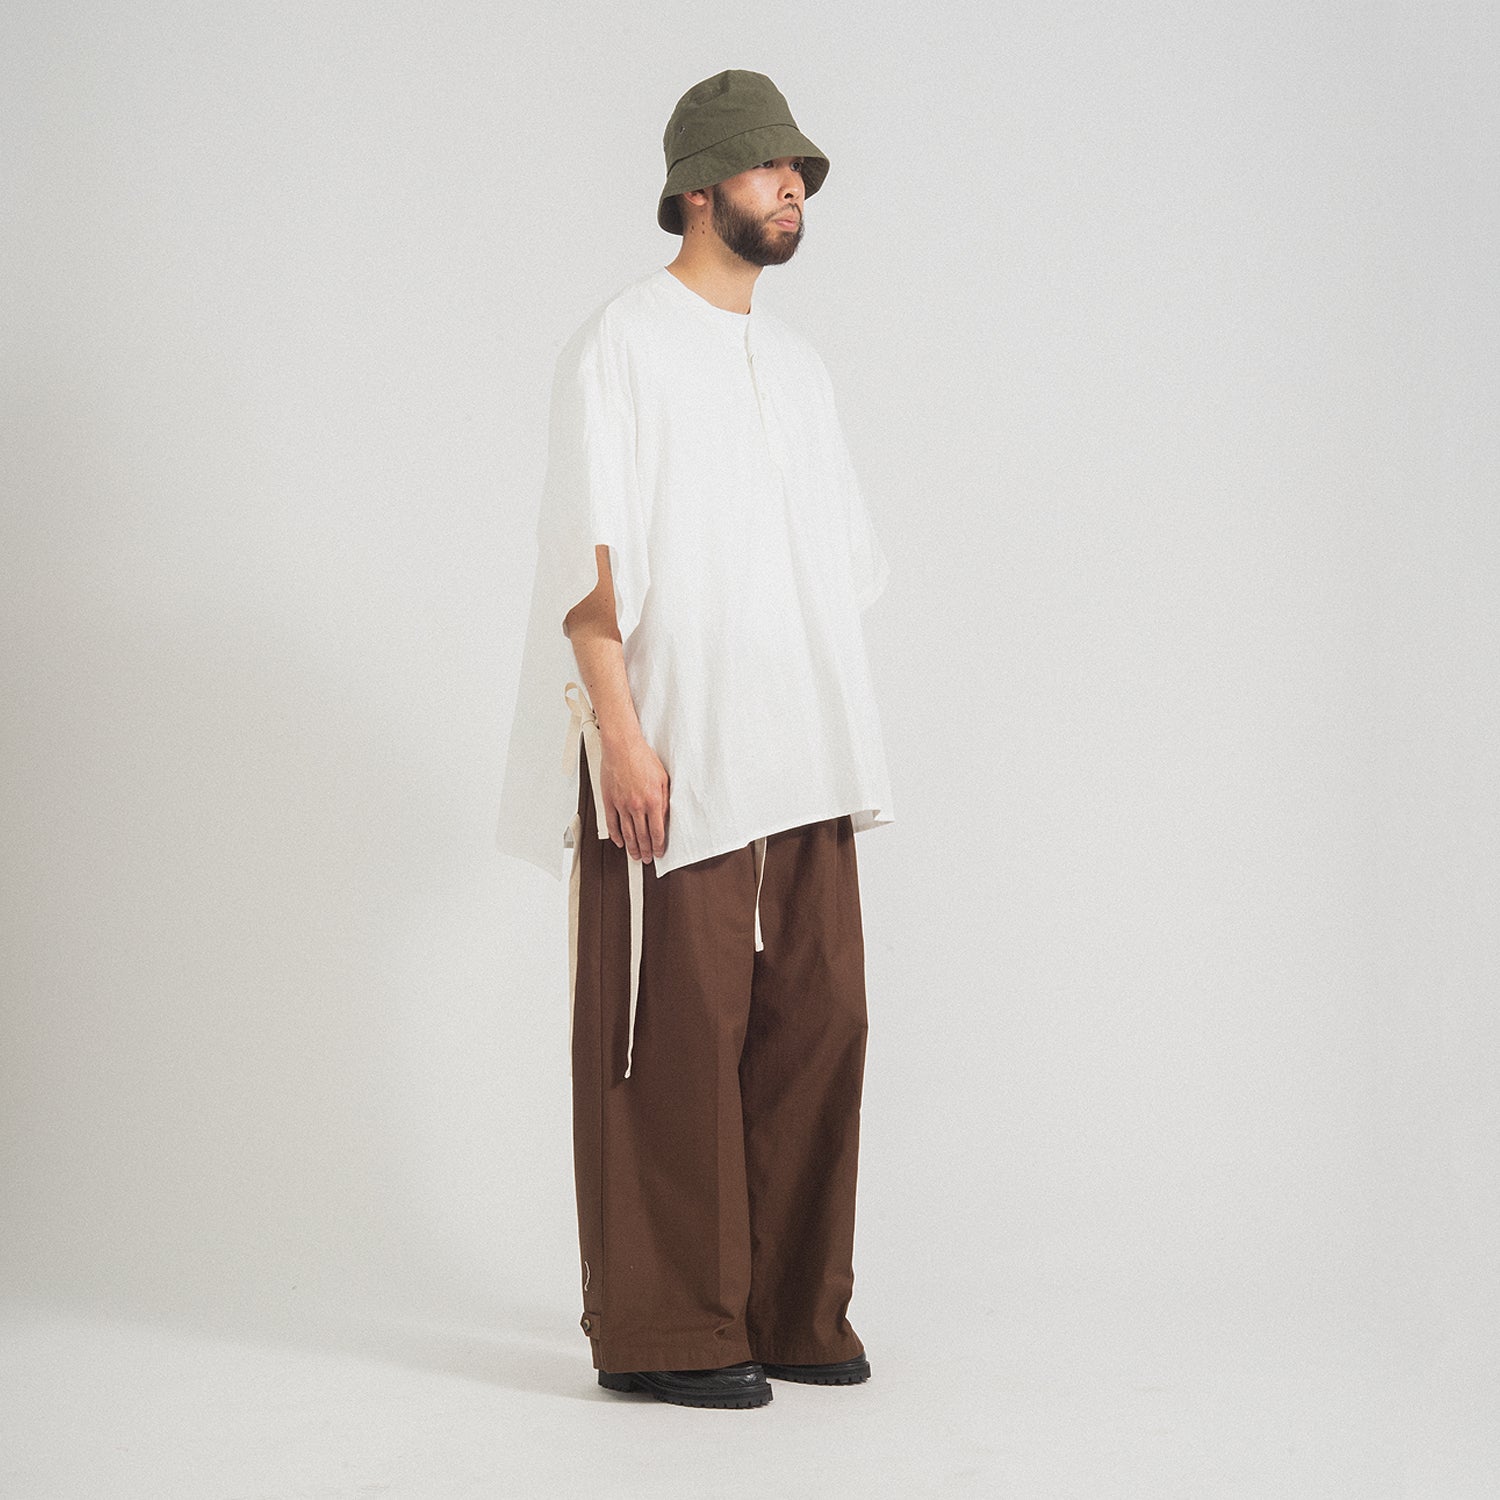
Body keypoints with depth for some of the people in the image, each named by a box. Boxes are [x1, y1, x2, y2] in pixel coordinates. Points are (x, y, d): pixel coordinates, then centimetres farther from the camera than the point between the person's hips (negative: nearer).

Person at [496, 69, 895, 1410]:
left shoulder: (797, 363, 19)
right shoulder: (623, 345, -2)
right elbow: (591, 557, -9)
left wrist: (846, 732, 15)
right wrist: (620, 734, -17)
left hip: (805, 766, 7)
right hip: (677, 762, -7)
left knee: (817, 1025, 5)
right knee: (677, 1039, -5)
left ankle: (793, 1311, 16)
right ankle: (664, 1333, 4)